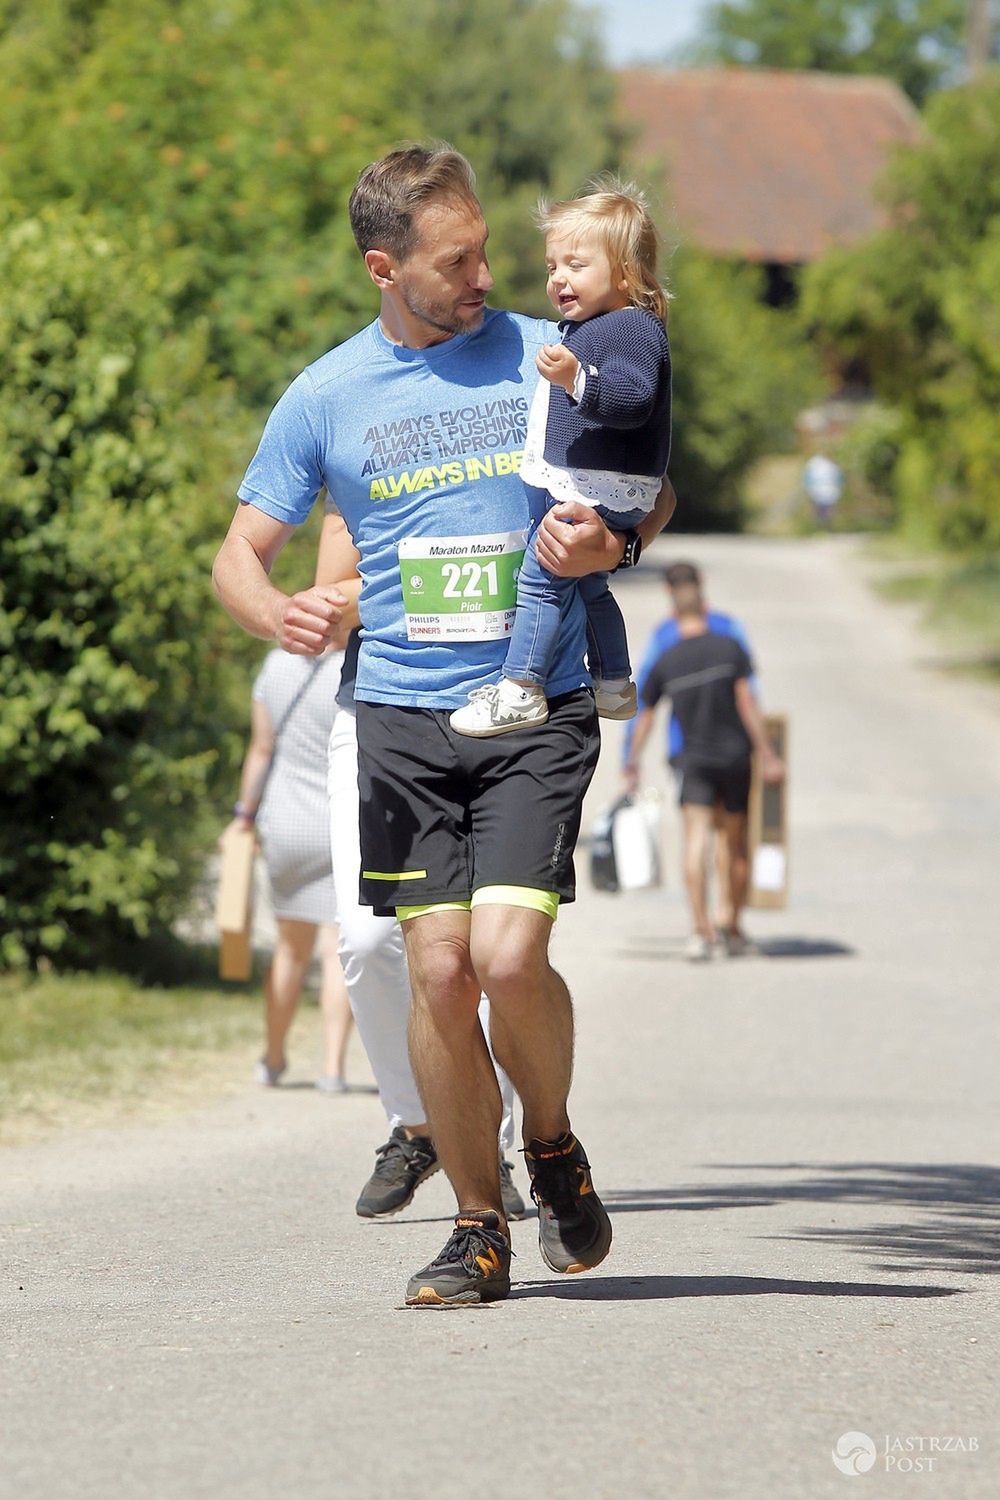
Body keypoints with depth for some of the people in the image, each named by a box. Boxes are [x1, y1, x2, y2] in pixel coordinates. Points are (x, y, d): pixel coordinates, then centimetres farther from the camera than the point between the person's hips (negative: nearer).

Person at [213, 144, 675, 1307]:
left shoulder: (546, 357, 4)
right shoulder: (324, 396, 5)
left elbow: (654, 492, 16)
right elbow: (240, 553, 11)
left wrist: (609, 544, -8)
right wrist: (277, 614, -13)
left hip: (539, 711, -1)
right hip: (403, 719, 1)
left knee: (509, 955, -16)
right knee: (439, 970, -6)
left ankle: (553, 1145, 13)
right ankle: (479, 1231, 9)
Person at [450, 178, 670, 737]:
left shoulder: (633, 328, -19)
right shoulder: (586, 325, 16)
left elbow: (635, 399, -33)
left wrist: (577, 380, -45)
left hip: (598, 491, -11)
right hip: (575, 485, 11)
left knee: (540, 579, -11)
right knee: (591, 585, 22)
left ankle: (520, 690, -9)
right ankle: (613, 685, 33)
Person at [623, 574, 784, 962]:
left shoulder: (664, 662, 1)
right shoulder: (729, 649, -4)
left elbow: (644, 716, 9)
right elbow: (746, 702, -8)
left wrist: (632, 763, 22)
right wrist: (767, 755, -4)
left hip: (695, 759, 0)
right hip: (736, 755, 0)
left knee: (696, 838, -9)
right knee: (737, 845, 12)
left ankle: (701, 928, -25)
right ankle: (734, 926, 20)